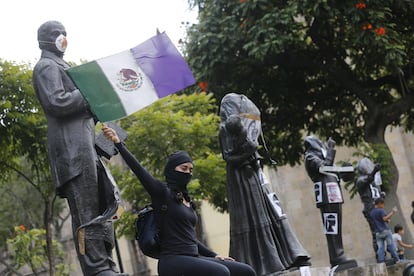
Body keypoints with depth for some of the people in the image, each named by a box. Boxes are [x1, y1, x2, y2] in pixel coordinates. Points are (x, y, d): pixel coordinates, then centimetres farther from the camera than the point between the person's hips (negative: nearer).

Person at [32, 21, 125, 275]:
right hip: (71, 147, -10)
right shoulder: (47, 67, -1)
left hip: (85, 144, 10)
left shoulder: (59, 67, 29)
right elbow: (56, 102, -16)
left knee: (104, 203, 7)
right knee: (86, 210, -12)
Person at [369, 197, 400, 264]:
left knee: (380, 248, 1)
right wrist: (392, 212, -17)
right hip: (385, 231, -6)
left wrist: (387, 219, 21)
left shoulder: (371, 213, 16)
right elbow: (385, 218, -22)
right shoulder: (381, 210, -8)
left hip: (378, 233, 6)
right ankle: (396, 260, 3)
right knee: (391, 245, 1)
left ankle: (381, 262, -7)